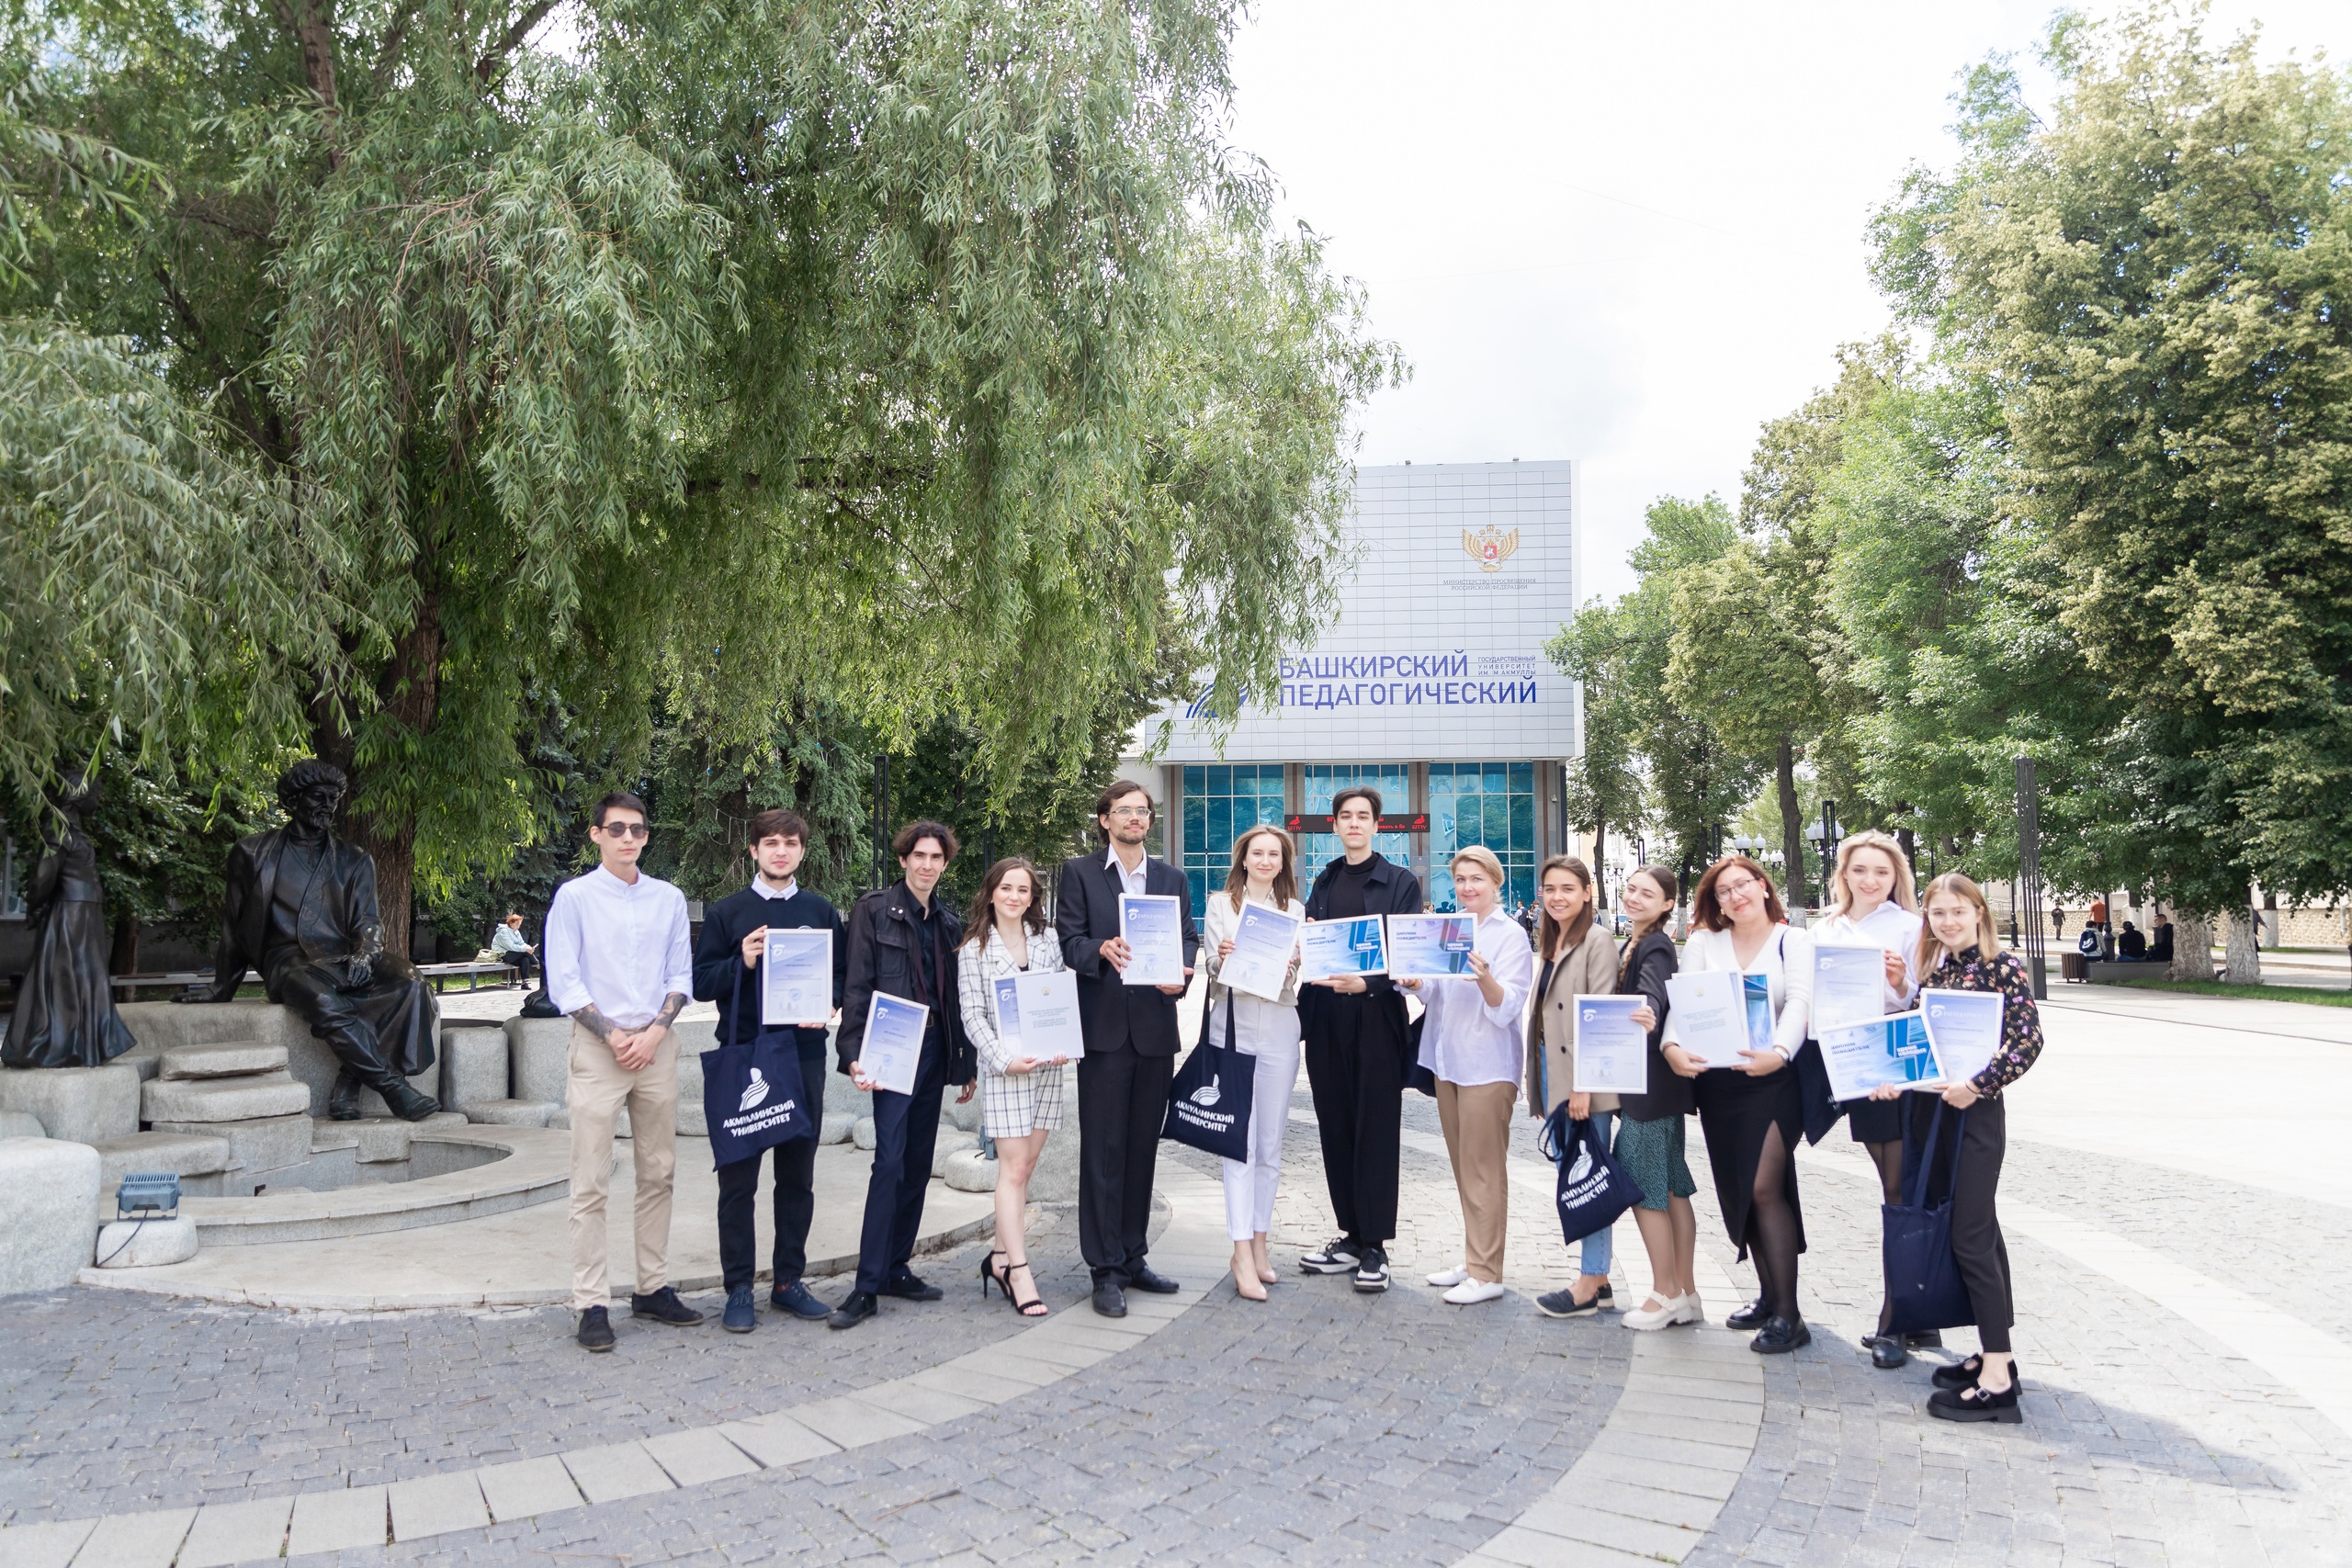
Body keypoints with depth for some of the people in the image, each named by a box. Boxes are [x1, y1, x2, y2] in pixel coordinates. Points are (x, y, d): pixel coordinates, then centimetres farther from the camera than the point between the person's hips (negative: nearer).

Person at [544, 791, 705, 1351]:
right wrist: (614, 1037, -10)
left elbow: (680, 976, 9)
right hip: (598, 1048, -4)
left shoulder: (669, 899, 9)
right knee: (591, 1185, -3)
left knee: (658, 1174, 9)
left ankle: (652, 1288, 19)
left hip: (657, 1047, 4)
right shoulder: (574, 897, -2)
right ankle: (591, 1305, 2)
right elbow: (563, 983, -5)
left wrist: (654, 1032, -6)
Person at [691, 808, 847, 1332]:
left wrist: (825, 1004, -8)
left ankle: (788, 1280, 21)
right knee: (738, 1176, 2)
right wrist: (742, 962, -15)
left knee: (798, 1174, 9)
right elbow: (700, 983, 2)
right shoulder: (727, 912, 5)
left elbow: (842, 975, 12)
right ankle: (739, 1288, 11)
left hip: (804, 1055, 2)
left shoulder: (821, 911, 11)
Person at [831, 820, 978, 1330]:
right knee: (890, 1161, -13)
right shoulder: (874, 909, -2)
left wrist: (968, 1063, 15)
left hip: (935, 1049, 6)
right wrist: (855, 1054, -16)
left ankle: (897, 1268, 20)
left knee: (919, 1163, 9)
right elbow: (856, 986, -7)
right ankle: (868, 1286, -9)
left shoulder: (949, 923, 14)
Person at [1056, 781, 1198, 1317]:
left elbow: (1188, 939, 10)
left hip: (1155, 1027, 4)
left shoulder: (1172, 879, 16)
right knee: (1103, 1149, -2)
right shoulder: (1079, 872, 4)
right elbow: (1068, 939, -3)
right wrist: (1102, 950, -24)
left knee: (1142, 1147, 11)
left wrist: (1180, 972, -12)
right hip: (1103, 1028, -4)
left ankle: (1132, 1258, 21)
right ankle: (1106, 1270, 3)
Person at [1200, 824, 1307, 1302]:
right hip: (1233, 1026, -3)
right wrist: (1220, 959, -20)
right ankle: (1243, 1255, -7)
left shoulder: (1295, 910, 11)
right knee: (1241, 1143, -8)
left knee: (1270, 1146, 7)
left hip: (1279, 1030, 3)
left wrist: (1290, 966, -16)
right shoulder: (1220, 904, 6)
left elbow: (1297, 975, 6)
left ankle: (1259, 1245, 17)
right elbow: (1211, 966, 2)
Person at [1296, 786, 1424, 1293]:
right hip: (1328, 1022, 5)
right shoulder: (1324, 882, 14)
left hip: (1377, 1019, -4)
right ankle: (1351, 1236, 20)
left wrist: (1366, 983, -22)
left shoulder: (1401, 883, 1)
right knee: (1337, 1131, 9)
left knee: (1376, 1132, -1)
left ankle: (1375, 1246, 7)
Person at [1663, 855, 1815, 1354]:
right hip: (1717, 1082, 4)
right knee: (1737, 1192, 9)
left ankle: (1788, 1314, -5)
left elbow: (1799, 1003, -13)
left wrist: (1778, 1052, -31)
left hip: (1775, 1077, -4)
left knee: (1764, 1187, -13)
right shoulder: (1703, 944, 9)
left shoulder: (1793, 942, 2)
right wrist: (1672, 1046, -22)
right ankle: (1768, 1294, 24)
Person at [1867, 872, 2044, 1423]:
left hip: (1975, 1110, -7)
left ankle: (1997, 1380, -2)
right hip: (1930, 1108, 7)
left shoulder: (2004, 967, -8)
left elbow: (2029, 1041, -14)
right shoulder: (1932, 970, 11)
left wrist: (1979, 1084, -23)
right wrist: (1894, 1077, -2)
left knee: (1970, 1236, -7)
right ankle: (1996, 1352, 23)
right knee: (1978, 1228, 14)